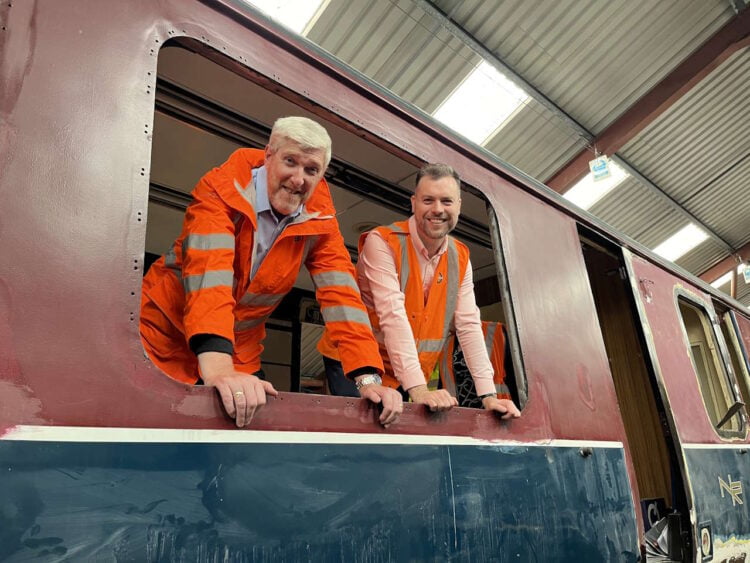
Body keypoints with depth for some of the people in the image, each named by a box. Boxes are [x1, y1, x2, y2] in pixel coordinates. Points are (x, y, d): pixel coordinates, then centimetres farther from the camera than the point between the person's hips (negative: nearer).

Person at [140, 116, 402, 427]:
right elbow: (207, 271, -34)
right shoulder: (222, 188, -19)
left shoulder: (319, 219, -8)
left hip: (239, 355, 3)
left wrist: (368, 377, -26)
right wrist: (216, 366, -46)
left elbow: (340, 292, -15)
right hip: (163, 337, -3)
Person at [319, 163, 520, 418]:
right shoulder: (382, 242, -18)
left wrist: (488, 396, -11)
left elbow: (469, 325, -4)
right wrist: (418, 389, -34)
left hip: (417, 376, 5)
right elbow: (393, 316, -28)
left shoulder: (460, 258, 0)